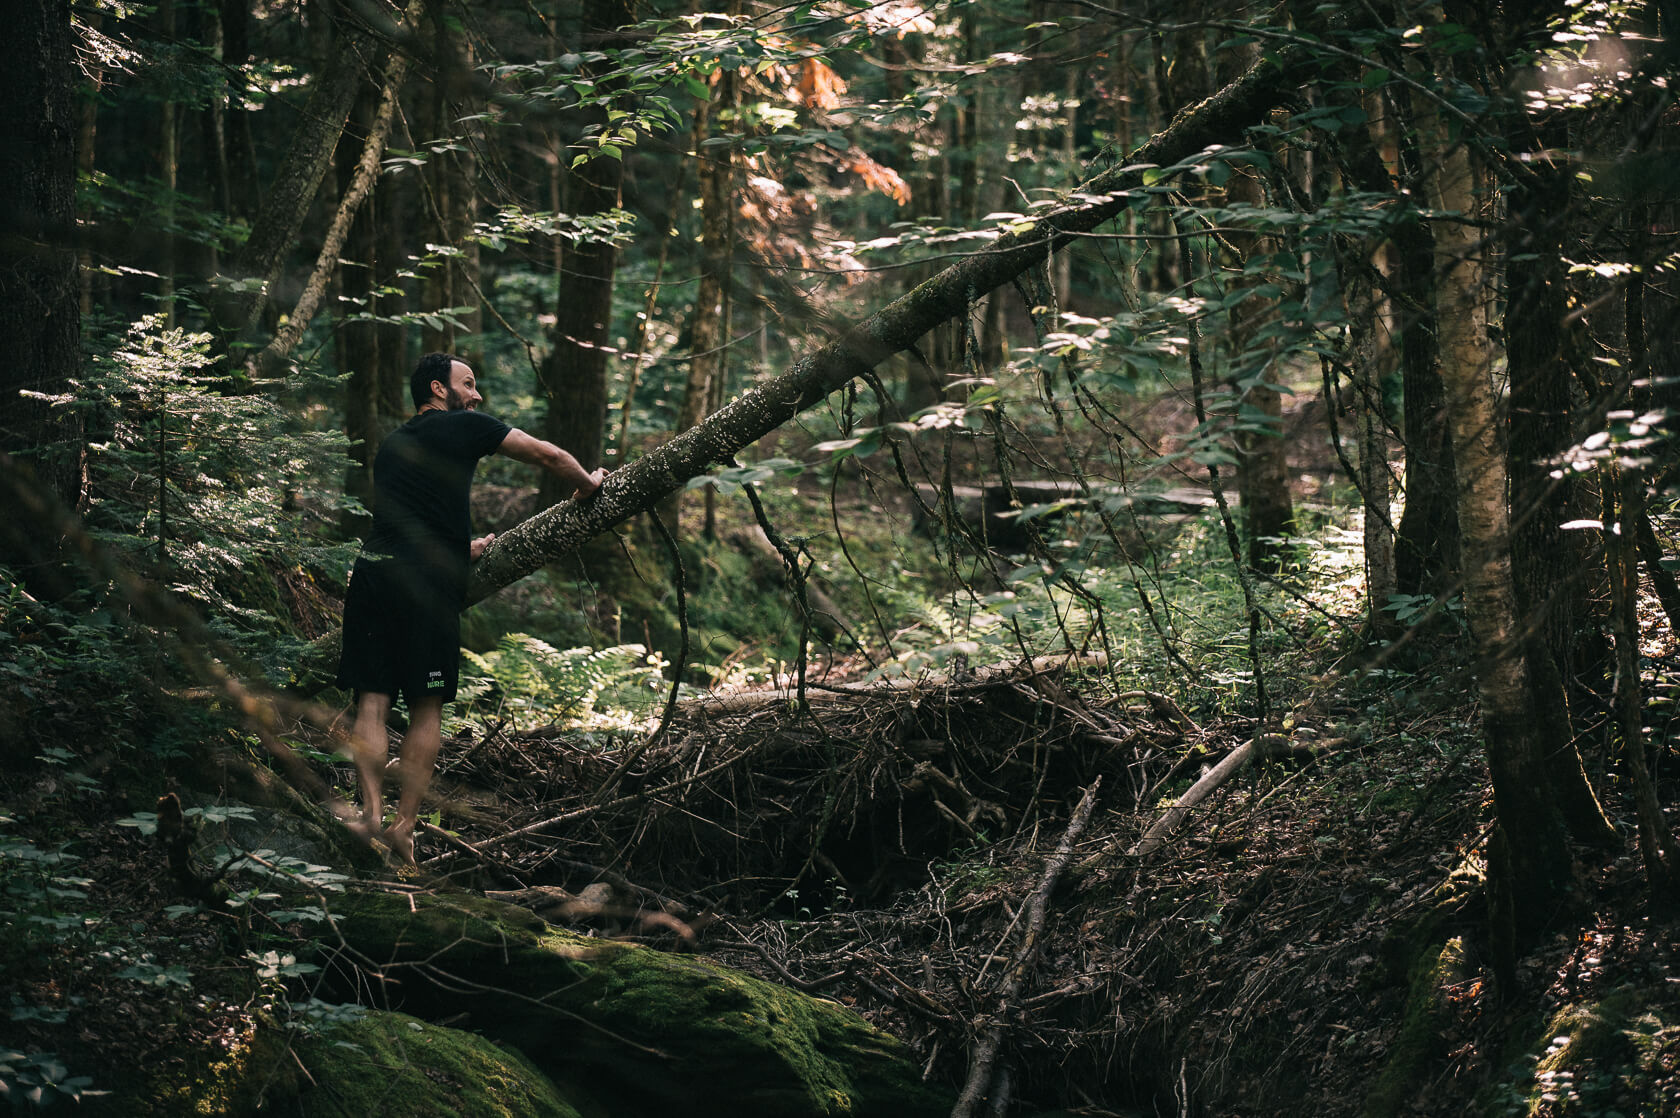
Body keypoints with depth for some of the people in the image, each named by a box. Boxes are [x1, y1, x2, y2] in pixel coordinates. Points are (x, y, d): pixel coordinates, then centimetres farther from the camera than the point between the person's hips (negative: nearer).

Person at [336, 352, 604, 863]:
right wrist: (588, 483, 32)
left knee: (371, 701, 3)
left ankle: (372, 814, -9)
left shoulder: (390, 444, 26)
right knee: (426, 707, 1)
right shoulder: (466, 426, 7)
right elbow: (549, 456, 13)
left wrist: (462, 548, 50)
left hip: (370, 569, 5)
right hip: (426, 580, -5)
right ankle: (404, 826, -1)